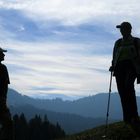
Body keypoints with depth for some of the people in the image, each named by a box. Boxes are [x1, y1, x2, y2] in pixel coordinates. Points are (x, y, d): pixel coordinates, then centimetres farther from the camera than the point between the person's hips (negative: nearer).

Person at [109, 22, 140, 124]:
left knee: (128, 85, -30)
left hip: (131, 67, -4)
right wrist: (113, 67, 2)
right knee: (122, 92, -8)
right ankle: (127, 118, -6)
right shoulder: (118, 43, 19)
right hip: (120, 68, 4)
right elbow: (114, 57, 21)